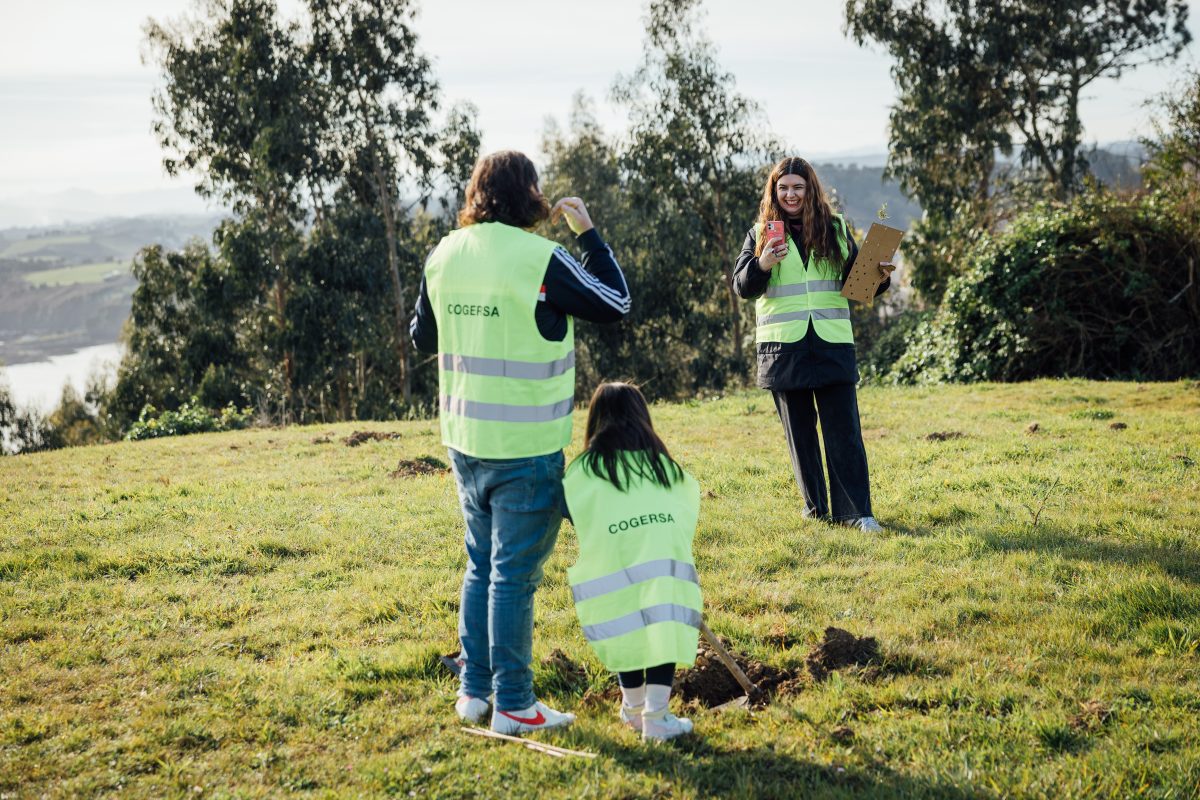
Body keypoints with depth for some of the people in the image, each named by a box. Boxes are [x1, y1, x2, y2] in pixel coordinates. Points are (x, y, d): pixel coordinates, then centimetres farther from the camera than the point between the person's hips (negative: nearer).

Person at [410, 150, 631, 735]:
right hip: (526, 448, -6)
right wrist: (587, 232, 2)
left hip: (465, 441, 6)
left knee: (481, 565, 19)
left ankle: (474, 690, 26)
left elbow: (423, 338, 15)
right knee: (514, 574, 1)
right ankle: (513, 705, 9)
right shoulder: (540, 259, -16)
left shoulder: (444, 255, 3)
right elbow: (616, 304, -5)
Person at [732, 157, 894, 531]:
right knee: (799, 432, 8)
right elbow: (741, 287, -2)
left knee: (844, 431, -3)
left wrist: (880, 278, -8)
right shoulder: (761, 233, 5)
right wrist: (761, 265, -22)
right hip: (784, 346, 0)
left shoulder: (835, 229, 8)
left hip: (832, 344, 0)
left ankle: (856, 511, -1)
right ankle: (816, 507, 19)